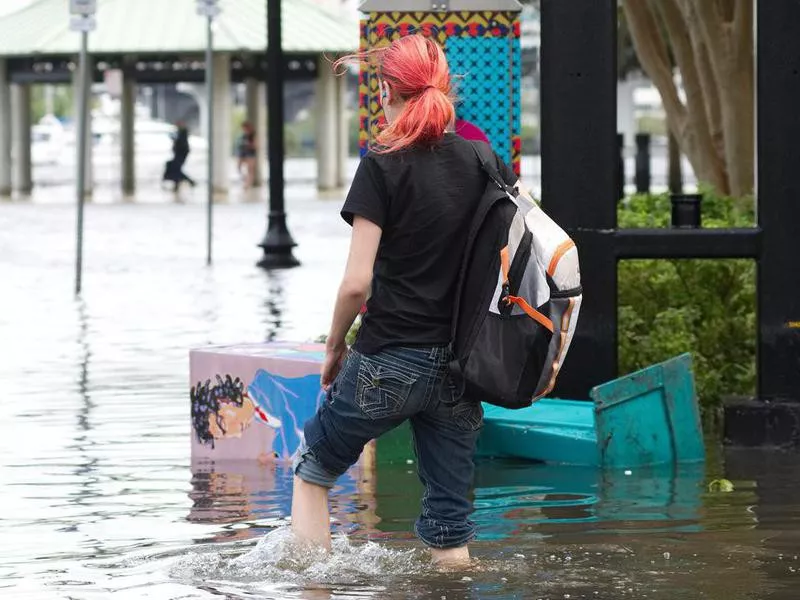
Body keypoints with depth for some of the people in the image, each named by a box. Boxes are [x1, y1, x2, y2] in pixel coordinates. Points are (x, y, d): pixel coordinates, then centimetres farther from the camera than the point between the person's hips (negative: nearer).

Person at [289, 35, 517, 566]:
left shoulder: (383, 167, -11)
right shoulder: (482, 161, 4)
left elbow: (357, 282, -16)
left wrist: (335, 347, 0)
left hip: (390, 361, -4)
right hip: (461, 364, 4)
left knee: (313, 470, 19)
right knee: (450, 527, 8)